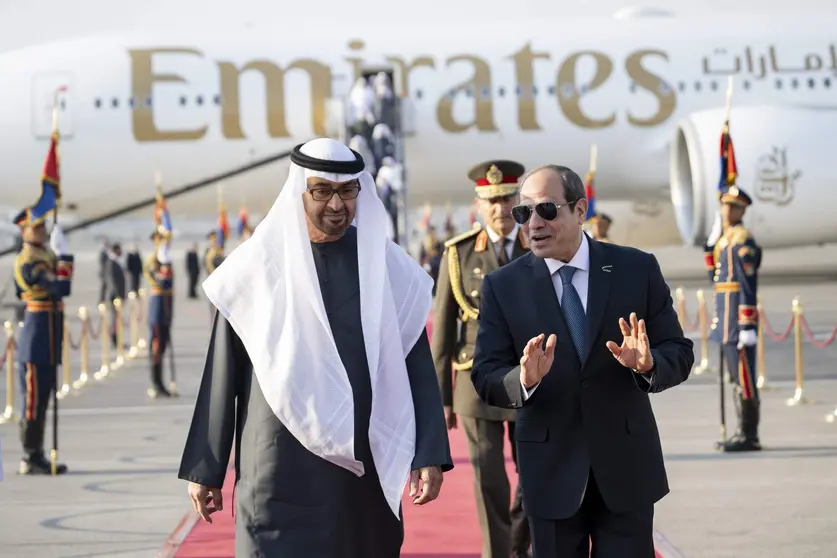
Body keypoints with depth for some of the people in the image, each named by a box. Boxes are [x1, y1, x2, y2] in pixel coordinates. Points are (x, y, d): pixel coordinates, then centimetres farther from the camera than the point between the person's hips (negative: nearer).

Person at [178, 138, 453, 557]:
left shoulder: (388, 267, 3)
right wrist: (205, 469, 3)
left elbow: (416, 367, 3)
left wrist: (429, 455, -6)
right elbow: (223, 373, 3)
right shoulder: (258, 265, 0)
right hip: (281, 471, -2)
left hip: (365, 466, 2)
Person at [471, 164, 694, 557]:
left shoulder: (637, 269, -2)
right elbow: (485, 377, -5)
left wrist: (648, 365, -24)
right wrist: (524, 381, -27)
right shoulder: (502, 286, -1)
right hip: (550, 471, 0)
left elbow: (679, 353, -2)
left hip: (626, 464, 0)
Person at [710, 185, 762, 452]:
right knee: (737, 377, 12)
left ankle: (750, 436, -5)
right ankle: (744, 432, 18)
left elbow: (749, 286, -17)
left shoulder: (743, 240, -12)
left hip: (738, 318, -10)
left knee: (744, 376, -7)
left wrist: (747, 327, -21)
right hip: (727, 320, 10)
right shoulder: (725, 239, 17)